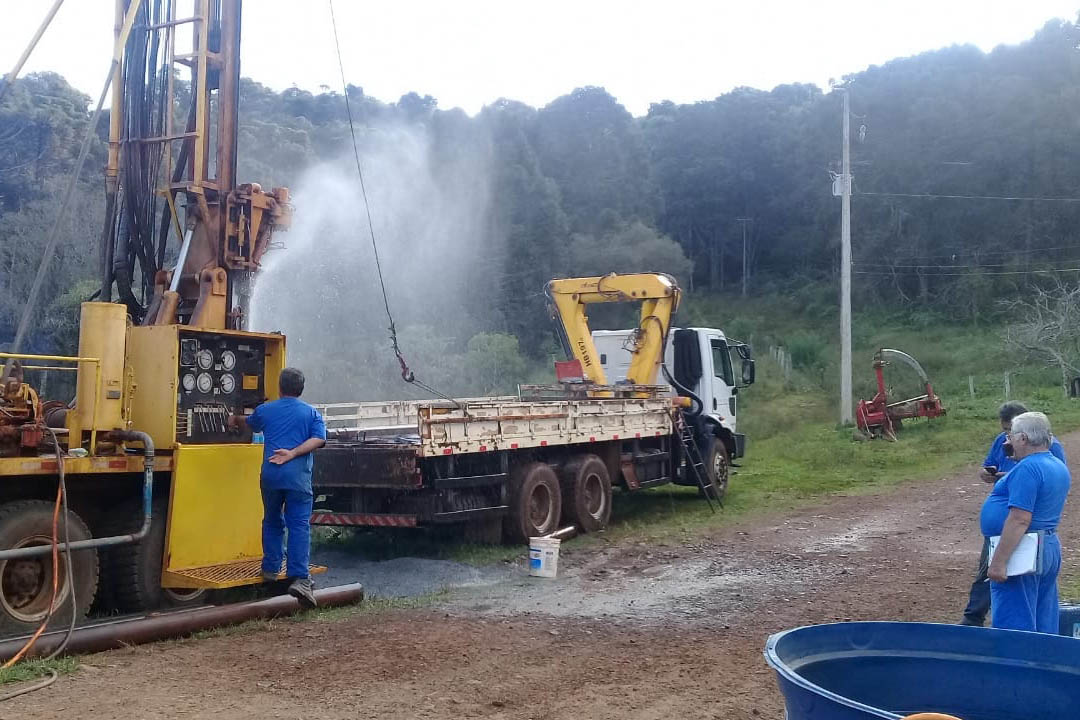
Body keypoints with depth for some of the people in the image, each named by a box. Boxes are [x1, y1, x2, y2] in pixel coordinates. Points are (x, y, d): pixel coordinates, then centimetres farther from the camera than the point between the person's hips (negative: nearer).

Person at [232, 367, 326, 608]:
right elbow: (318, 439, -7)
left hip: (271, 475, 2)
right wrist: (292, 454, -10)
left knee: (272, 522, 20)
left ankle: (270, 569, 26)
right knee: (299, 525, -6)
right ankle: (299, 577, -16)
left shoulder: (265, 410, 14)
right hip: (298, 477, -2)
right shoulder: (312, 414, 9)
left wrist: (237, 419, 57)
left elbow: (251, 423, 35)